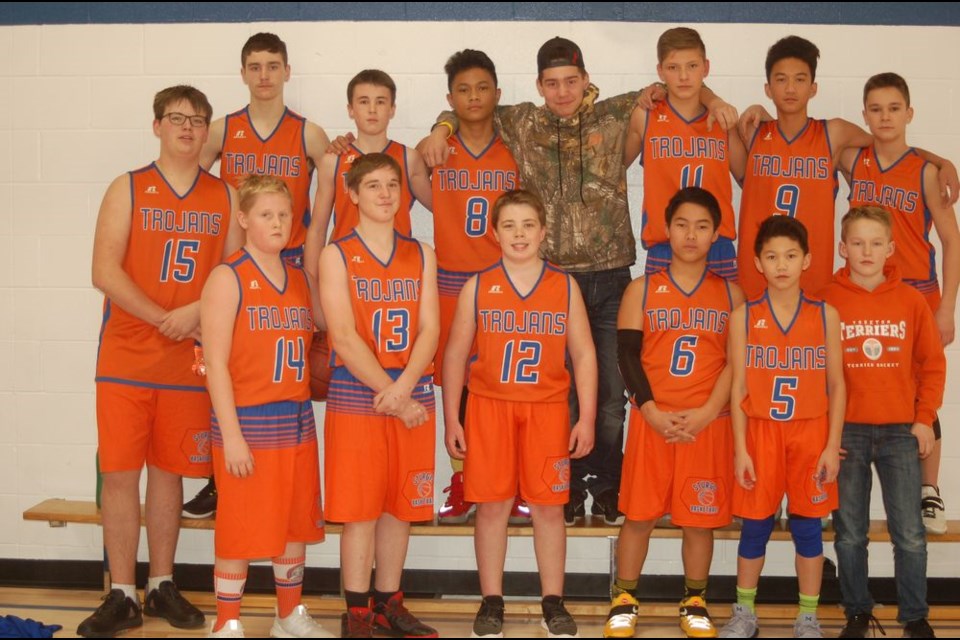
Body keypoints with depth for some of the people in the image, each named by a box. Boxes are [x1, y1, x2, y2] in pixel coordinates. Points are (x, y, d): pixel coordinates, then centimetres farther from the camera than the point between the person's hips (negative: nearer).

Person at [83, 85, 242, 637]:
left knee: (170, 471, 9)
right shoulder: (128, 190, 3)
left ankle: (163, 586, 21)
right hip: (126, 357, -1)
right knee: (120, 473, -1)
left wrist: (196, 311, -13)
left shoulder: (225, 197, 9)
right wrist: (164, 319, -14)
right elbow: (105, 272, -7)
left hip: (189, 359, 2)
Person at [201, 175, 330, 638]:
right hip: (249, 424, -6)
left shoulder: (299, 279, 11)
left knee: (297, 524, 14)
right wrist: (231, 435, -16)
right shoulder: (228, 278, -7)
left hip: (298, 422, 6)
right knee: (239, 529, 2)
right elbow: (216, 363, -12)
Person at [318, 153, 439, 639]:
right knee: (359, 508, -1)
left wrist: (403, 388, -14)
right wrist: (389, 393, -15)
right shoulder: (336, 254, 0)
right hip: (355, 395, -3)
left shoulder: (421, 254, 10)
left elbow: (429, 329, 2)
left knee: (400, 506, 9)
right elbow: (344, 337, -9)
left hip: (413, 395, 4)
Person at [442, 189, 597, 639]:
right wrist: (452, 420, 1)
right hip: (489, 406, 0)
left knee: (548, 506, 5)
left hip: (547, 408, 0)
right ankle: (491, 602, 16)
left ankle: (553, 603, 17)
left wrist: (587, 419, 0)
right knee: (492, 505, 4)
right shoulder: (477, 287, 3)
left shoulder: (565, 286, 4)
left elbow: (584, 354, 5)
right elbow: (456, 354, 5)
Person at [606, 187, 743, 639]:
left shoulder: (731, 295, 8)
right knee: (639, 513, 3)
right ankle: (623, 601, 18)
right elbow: (628, 356, -1)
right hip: (651, 420, 0)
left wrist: (707, 413, -12)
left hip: (708, 423, 1)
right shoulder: (641, 291, 6)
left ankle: (694, 603, 23)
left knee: (701, 517, 5)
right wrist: (652, 412, -13)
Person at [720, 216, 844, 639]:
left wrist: (832, 445, -4)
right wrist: (740, 448, -5)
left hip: (810, 433, 0)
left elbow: (836, 385, 2)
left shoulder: (826, 315, 1)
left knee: (807, 525, 7)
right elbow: (738, 387, 0)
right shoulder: (743, 317, 0)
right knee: (755, 526, 7)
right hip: (760, 432, 0)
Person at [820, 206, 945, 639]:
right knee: (849, 533, 8)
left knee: (909, 533, 3)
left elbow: (933, 364, 5)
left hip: (901, 430, 1)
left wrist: (925, 419, 0)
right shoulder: (828, 301, -3)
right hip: (846, 431, 0)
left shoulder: (911, 300, 1)